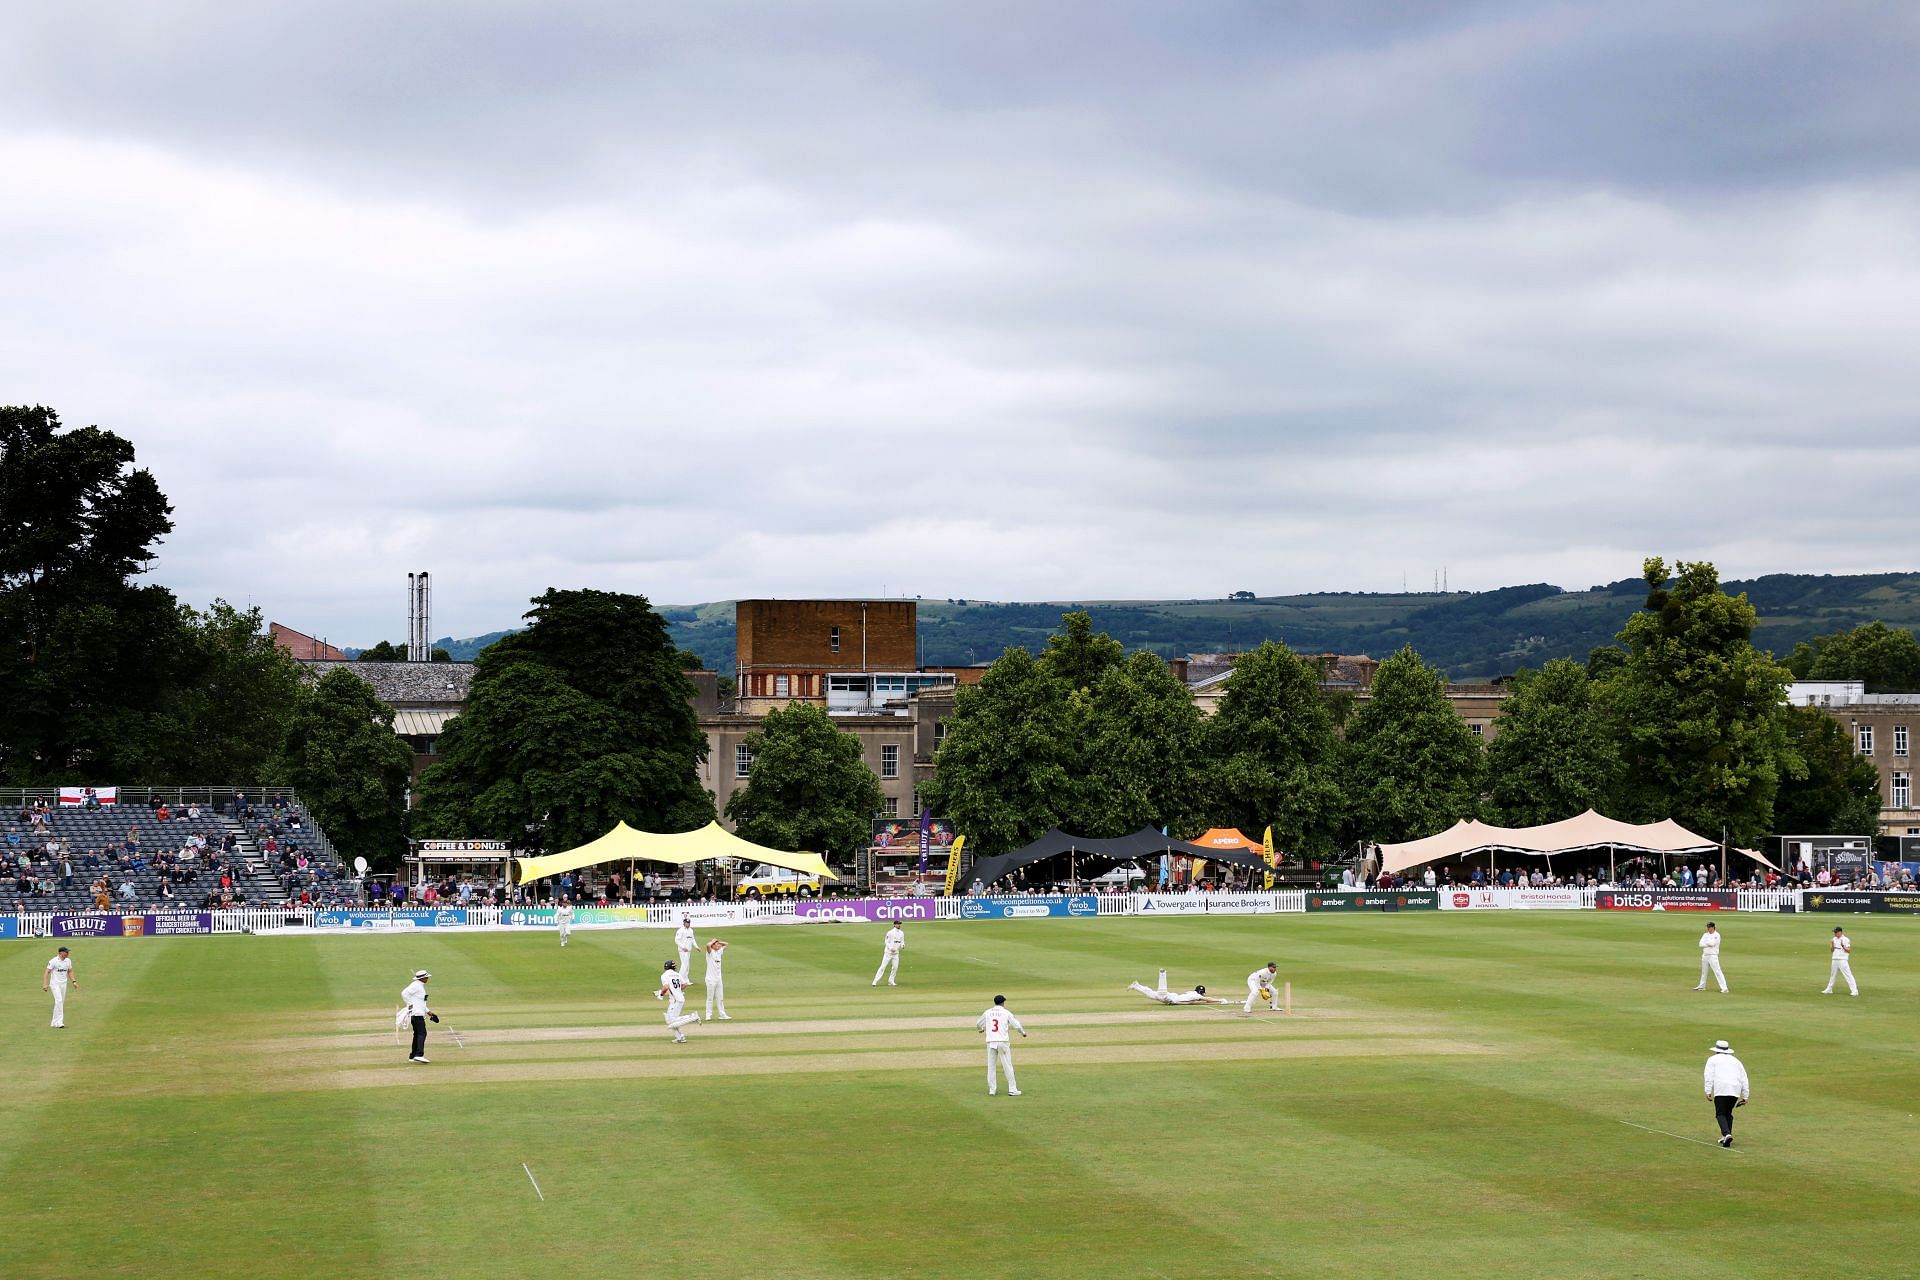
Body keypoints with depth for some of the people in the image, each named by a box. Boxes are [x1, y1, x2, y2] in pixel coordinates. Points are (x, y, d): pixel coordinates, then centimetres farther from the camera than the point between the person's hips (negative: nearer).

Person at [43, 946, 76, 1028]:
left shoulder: (68, 961, 6)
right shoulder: (53, 961, -13)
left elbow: (70, 972, 17)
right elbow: (47, 973, -13)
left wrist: (74, 981, 6)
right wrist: (45, 984, -23)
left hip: (64, 984, 7)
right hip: (55, 984, -7)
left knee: (61, 1003, 8)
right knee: (59, 1001, -20)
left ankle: (55, 1023, 17)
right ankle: (59, 1021, -21)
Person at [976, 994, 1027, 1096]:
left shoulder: (987, 1013, 7)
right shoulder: (1006, 1013, 0)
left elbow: (978, 1023, 20)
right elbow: (1016, 1025, 2)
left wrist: (980, 1029, 43)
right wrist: (1023, 1033, 22)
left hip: (991, 1042, 2)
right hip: (1003, 1042, -2)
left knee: (991, 1066, 8)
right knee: (1008, 1066, 2)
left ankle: (992, 1090, 8)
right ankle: (1012, 1090, 1)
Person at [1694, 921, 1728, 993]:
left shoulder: (1716, 935, -9)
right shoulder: (1705, 935, 10)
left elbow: (1712, 943, -21)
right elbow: (1701, 944, -1)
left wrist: (1706, 942, -3)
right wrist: (1709, 944, -13)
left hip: (1713, 956, -7)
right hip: (1705, 955, 7)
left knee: (1717, 972, -14)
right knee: (1704, 971, 18)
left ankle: (1724, 988, -17)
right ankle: (1702, 986, 34)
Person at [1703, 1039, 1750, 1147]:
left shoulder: (1713, 1059, 15)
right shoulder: (1735, 1060, 26)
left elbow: (1709, 1076, 1)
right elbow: (1744, 1078, 21)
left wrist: (1708, 1091, -3)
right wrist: (1745, 1096, 20)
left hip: (1721, 1090, -4)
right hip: (1735, 1090, 4)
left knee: (1720, 1114, -6)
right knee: (1728, 1113, 16)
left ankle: (1727, 1134, -28)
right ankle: (1726, 1137, 9)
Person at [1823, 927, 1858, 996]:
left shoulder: (1846, 939, -7)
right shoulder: (1834, 939, 12)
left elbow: (1849, 951, -11)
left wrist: (1843, 947, -27)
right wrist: (1832, 946, -5)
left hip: (1843, 960, -7)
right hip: (1835, 959, 7)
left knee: (1848, 975, -12)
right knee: (1832, 975, 16)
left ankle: (1854, 991, -13)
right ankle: (1829, 990, 29)